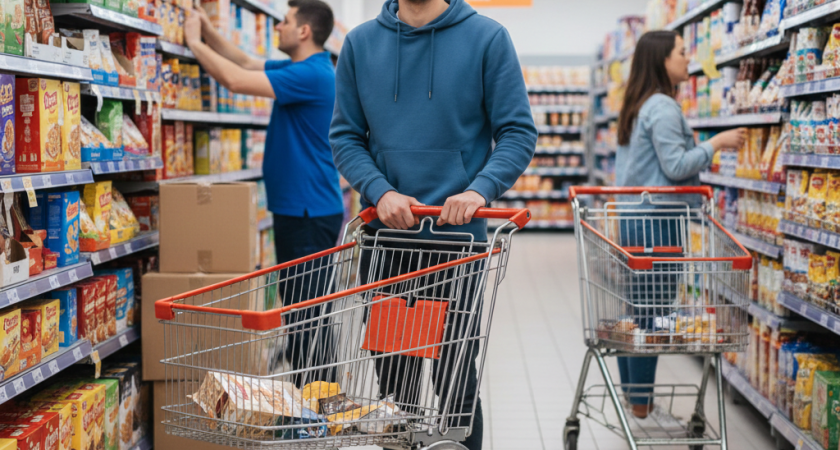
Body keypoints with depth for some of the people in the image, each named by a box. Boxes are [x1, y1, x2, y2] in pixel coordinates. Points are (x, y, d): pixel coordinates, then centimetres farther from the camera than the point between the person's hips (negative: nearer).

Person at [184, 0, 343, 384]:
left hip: (309, 213, -10)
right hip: (298, 209, 10)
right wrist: (209, 32, 10)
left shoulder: (311, 74, -18)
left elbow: (237, 79, -23)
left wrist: (195, 42, -10)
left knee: (305, 313, -6)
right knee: (299, 309, 15)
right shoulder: (300, 70, 14)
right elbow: (245, 62, 23)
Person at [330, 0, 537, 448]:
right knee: (393, 383, 12)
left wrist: (480, 189, -20)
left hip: (456, 234, -3)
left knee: (456, 385, 1)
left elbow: (518, 133, -3)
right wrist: (380, 192, -11)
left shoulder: (487, 38, -2)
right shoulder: (360, 42, 6)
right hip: (383, 236, 3)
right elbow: (344, 135, 7)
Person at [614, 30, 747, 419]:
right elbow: (675, 166, -18)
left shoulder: (637, 106, 16)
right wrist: (716, 143, -9)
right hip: (656, 222, -10)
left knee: (634, 309, 13)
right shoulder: (664, 108, -14)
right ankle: (641, 402, 1)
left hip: (631, 218, 10)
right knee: (651, 312, -4)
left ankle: (631, 392, 20)